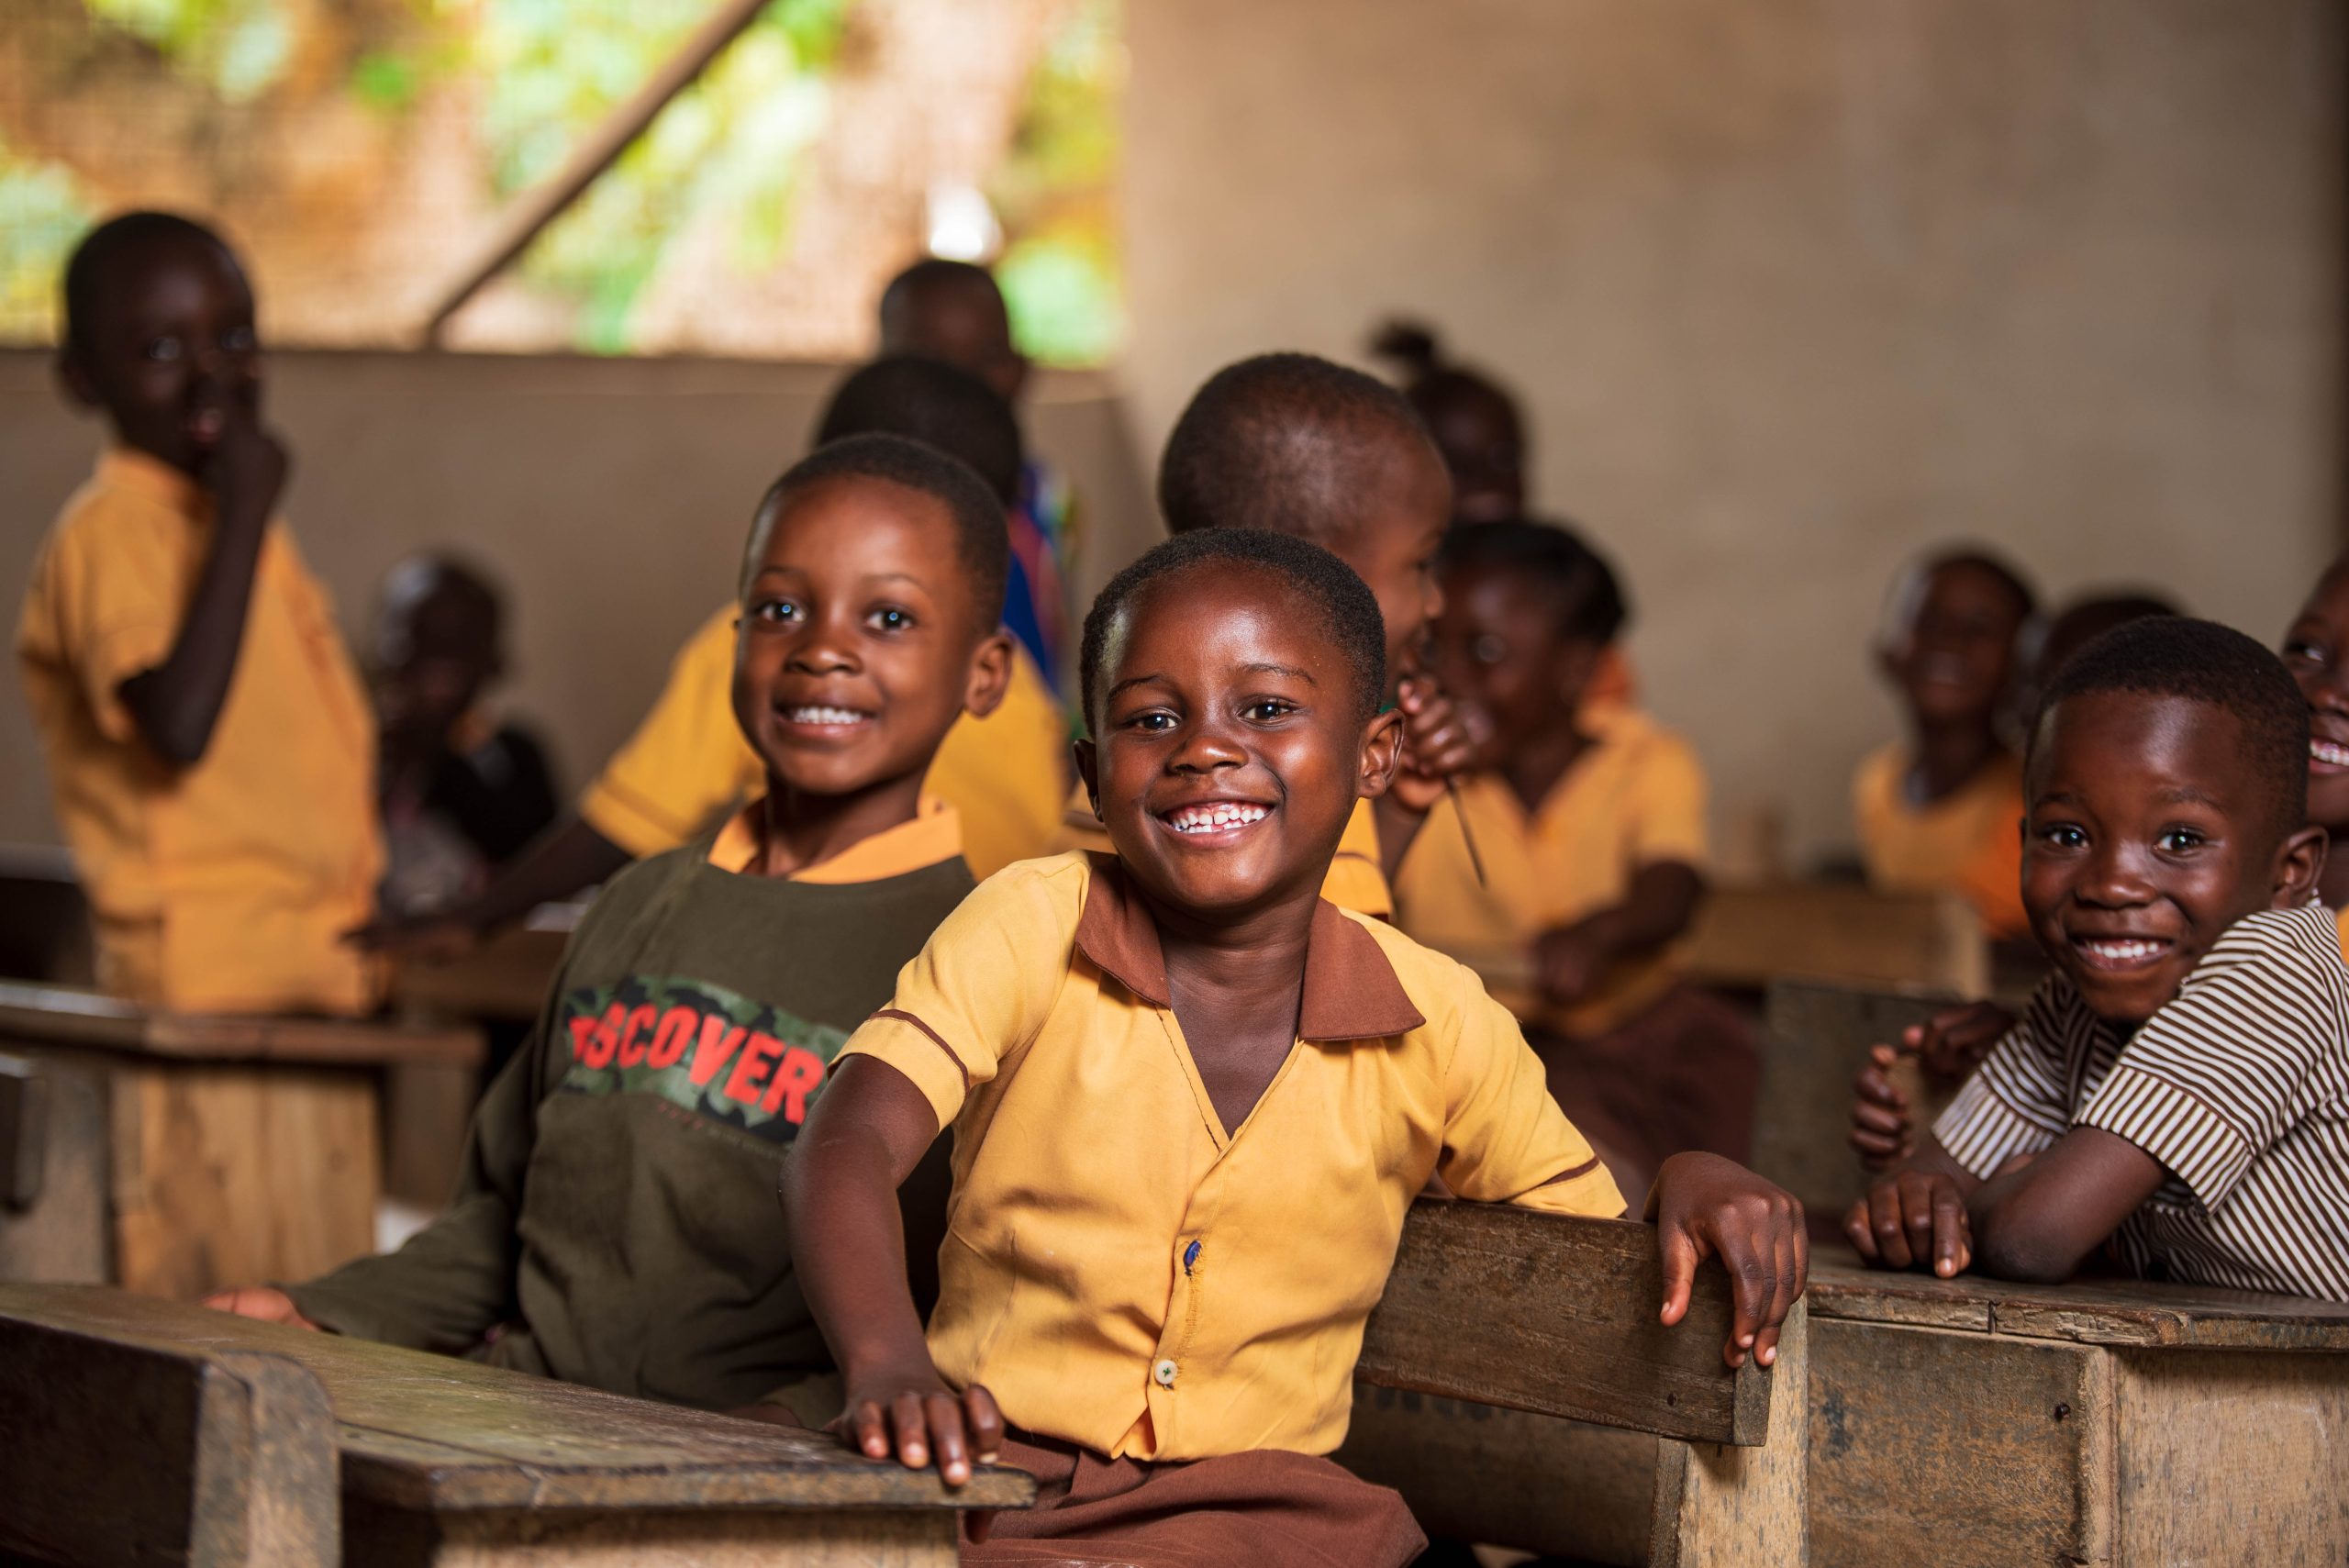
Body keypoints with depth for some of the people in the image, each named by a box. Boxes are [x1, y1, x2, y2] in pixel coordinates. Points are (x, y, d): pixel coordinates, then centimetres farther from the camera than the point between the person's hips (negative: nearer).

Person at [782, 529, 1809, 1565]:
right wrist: (889, 1366, -34)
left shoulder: (1436, 1022, 5)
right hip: (998, 1476, -1)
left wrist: (1688, 1184, -8)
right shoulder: (1029, 929, 0)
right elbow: (847, 1147, -13)